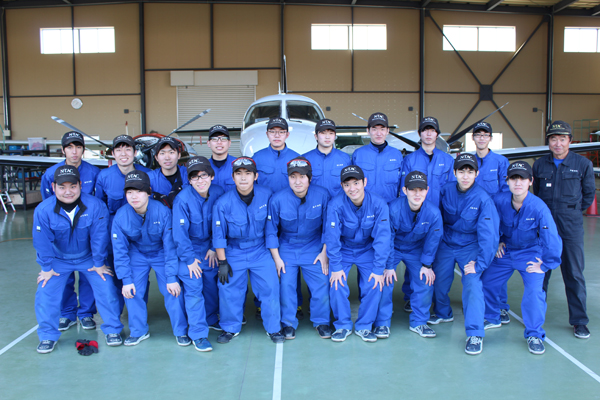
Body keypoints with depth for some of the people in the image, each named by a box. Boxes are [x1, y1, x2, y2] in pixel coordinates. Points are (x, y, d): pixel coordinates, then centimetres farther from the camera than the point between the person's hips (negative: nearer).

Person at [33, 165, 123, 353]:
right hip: (58, 259, 1)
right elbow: (42, 242, -11)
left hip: (88, 258, 0)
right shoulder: (43, 210, -22)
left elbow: (99, 237, -15)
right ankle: (47, 336, 17)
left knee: (106, 289, -6)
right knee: (45, 294, -6)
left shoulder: (96, 206, -24)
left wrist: (99, 264, -7)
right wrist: (47, 268, -4)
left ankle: (112, 330, 15)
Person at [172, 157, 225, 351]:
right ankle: (198, 333, 2)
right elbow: (180, 233, -19)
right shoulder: (183, 199, -23)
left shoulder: (218, 193, -10)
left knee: (212, 284, 13)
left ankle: (211, 319, 36)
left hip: (209, 248, 4)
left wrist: (214, 248, -2)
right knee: (194, 289, -8)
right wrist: (190, 259, -16)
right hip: (189, 248, -4)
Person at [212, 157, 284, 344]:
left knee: (270, 287, -4)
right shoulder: (223, 203, -14)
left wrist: (276, 255, 0)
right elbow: (219, 235, -6)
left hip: (261, 251, 1)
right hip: (234, 252, 0)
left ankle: (273, 328, 17)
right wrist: (222, 262, -5)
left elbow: (270, 225, -3)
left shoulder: (266, 195, -11)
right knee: (229, 290, 1)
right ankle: (231, 328, 25)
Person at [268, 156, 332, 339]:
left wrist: (324, 253, -2)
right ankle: (288, 323, 19)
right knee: (286, 285, -2)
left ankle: (321, 321, 19)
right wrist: (276, 258, -4)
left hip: (314, 248, 0)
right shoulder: (277, 199, -15)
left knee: (321, 285, -4)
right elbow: (271, 230, -5)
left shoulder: (322, 195, -14)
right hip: (287, 249, 0)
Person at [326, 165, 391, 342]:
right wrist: (336, 267, -19)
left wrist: (378, 269, -19)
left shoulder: (378, 204, -23)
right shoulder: (336, 205, -25)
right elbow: (332, 237, -19)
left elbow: (382, 238, -19)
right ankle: (343, 325, 7)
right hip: (343, 250, -1)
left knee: (374, 285, -13)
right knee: (337, 284, -16)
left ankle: (364, 326, 9)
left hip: (367, 251, 1)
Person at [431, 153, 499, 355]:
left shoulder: (483, 199, -21)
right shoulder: (446, 190, -9)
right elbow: (437, 217, 7)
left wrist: (480, 263, -27)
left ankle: (475, 334, -8)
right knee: (438, 280, 11)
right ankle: (443, 313, 42)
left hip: (470, 247, -4)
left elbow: (488, 234, -22)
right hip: (446, 244, 4)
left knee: (472, 283, -19)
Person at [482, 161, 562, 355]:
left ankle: (534, 334, 2)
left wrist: (545, 266, -17)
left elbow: (552, 240, -22)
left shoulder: (539, 207, -27)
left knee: (534, 290, -19)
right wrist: (497, 242, 1)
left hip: (530, 254, -4)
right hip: (505, 251, 4)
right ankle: (492, 318, 34)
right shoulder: (499, 200, -17)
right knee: (487, 282, 6)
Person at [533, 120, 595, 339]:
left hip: (571, 225, -2)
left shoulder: (583, 164, 0)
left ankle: (579, 321, 13)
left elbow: (589, 194, 10)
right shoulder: (539, 164, 6)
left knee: (574, 273, 1)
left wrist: (571, 211, 10)